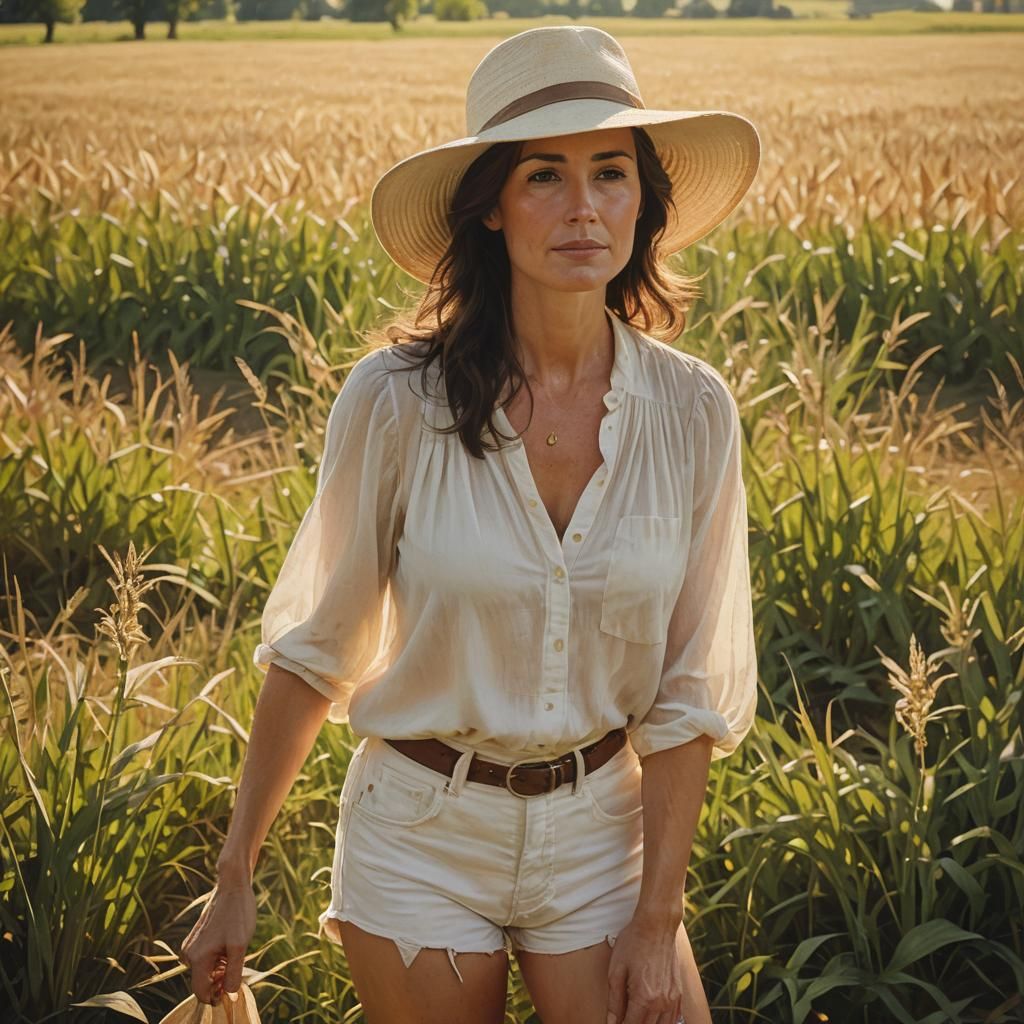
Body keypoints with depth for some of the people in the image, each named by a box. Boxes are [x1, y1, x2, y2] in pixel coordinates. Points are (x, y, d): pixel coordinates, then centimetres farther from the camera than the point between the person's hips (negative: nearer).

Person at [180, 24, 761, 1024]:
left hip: (600, 828, 2)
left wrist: (657, 921, -5)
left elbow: (691, 687, -3)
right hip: (423, 831, -1)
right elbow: (314, 649, -6)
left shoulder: (692, 412, -10)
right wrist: (234, 879, -2)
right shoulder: (398, 400, -16)